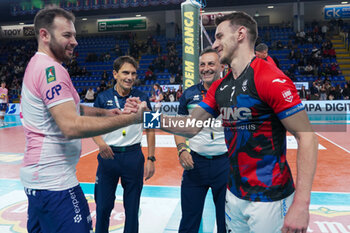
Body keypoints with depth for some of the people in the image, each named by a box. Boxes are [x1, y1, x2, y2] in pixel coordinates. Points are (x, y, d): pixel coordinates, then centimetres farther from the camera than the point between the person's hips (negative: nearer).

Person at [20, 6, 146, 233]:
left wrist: (105, 113, 3)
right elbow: (72, 126, -29)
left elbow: (69, 108, 18)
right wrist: (130, 119, -27)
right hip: (54, 182, -10)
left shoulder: (37, 65, 14)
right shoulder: (50, 69, -18)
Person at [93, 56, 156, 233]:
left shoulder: (142, 98, -1)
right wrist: (100, 143, -18)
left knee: (132, 206, 12)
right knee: (103, 206, 10)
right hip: (108, 155, 0)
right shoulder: (103, 98, -1)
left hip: (133, 155, 0)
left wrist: (151, 159, -1)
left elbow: (150, 129, 4)